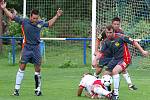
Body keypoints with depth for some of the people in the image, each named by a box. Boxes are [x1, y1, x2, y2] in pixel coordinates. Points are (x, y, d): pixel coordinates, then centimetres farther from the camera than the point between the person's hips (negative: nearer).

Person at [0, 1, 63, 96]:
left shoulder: (40, 23, 2)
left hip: (36, 48, 3)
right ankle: (17, 89, -2)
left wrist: (57, 16, 16)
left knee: (38, 69, 5)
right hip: (27, 47, -3)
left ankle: (38, 89, 15)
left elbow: (49, 24, 22)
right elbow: (12, 16, -1)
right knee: (22, 67, -6)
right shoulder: (24, 21, -7)